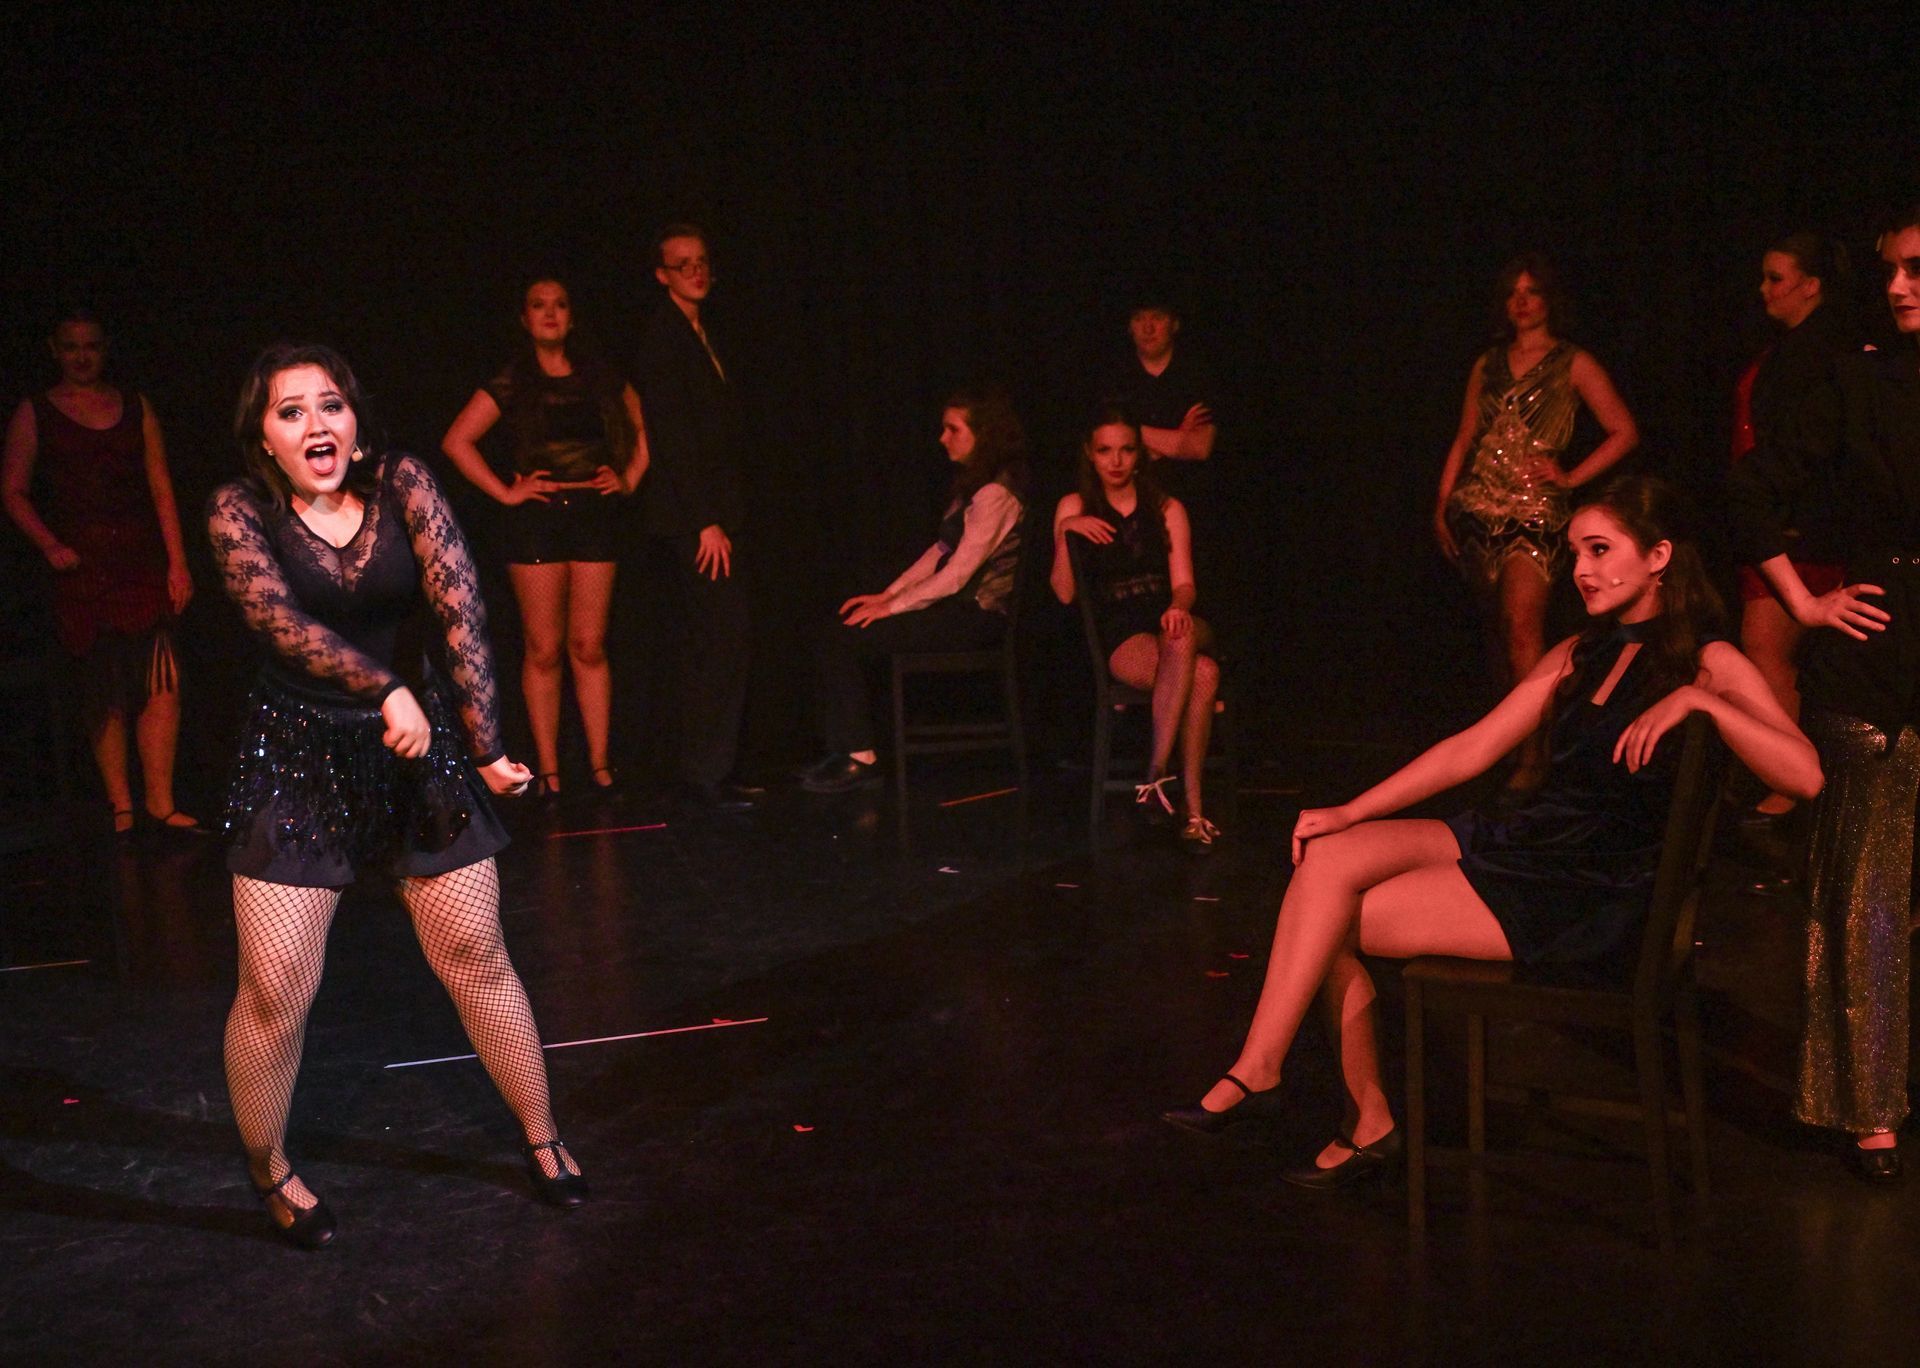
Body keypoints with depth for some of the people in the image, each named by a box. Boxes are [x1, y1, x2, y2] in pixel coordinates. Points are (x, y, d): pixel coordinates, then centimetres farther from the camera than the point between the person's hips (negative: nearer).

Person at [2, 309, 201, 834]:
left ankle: (160, 802, -3)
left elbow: (161, 488, 10)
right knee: (104, 695, 2)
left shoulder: (136, 408, 13)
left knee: (162, 684, -10)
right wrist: (51, 546, -9)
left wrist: (177, 562, 3)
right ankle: (120, 806, 10)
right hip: (80, 569, -1)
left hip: (143, 564, 1)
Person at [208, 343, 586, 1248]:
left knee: (476, 958, 6)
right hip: (298, 758, -1)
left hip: (419, 746, 1)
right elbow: (282, 620, -20)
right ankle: (268, 1173, 23)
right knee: (275, 993, -3)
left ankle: (542, 1140, 24)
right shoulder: (239, 511, -7)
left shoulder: (401, 485, -6)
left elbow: (461, 608, -13)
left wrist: (487, 744, -18)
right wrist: (387, 689, -31)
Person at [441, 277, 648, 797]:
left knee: (589, 646, 1)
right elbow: (457, 441, 1)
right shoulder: (512, 383, 4)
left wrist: (630, 478, 8)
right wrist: (505, 491, -4)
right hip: (537, 519, -2)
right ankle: (547, 770, 2)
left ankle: (600, 763, 4)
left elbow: (643, 429, 21)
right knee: (543, 649, -2)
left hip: (595, 514, 2)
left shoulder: (600, 377, 12)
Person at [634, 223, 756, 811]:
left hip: (709, 510, 9)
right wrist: (707, 522, -19)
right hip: (692, 514, -9)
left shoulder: (698, 332, 19)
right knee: (727, 633, -13)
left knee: (710, 640, 10)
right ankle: (708, 773, -8)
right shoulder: (663, 337, -9)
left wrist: (719, 515, 12)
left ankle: (704, 770, 17)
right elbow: (673, 437, -15)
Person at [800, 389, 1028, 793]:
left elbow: (957, 574, -20)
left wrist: (891, 607, -13)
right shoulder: (972, 484, 15)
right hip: (955, 604, 10)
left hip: (976, 615, -10)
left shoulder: (995, 494, -17)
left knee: (841, 641, -15)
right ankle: (841, 749, -1)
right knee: (835, 628, 0)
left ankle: (859, 756, -5)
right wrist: (887, 594, 8)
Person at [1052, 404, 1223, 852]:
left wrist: (1178, 609, -16)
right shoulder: (1075, 508, 14)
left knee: (1183, 639, -40)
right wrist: (1065, 533, -9)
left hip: (1172, 626, 2)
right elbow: (1064, 593, 5)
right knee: (1202, 674, -37)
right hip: (1120, 639, -2)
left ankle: (1157, 775, -42)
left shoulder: (1167, 509, 19)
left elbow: (1184, 584, 8)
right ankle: (1193, 809, -41)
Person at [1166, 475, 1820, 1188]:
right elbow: (1471, 749, 11)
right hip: (1522, 841, 7)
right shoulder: (1576, 656, 16)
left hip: (1592, 900, -7)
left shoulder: (1710, 663, -4)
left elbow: (1805, 776, -18)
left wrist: (1698, 698, -24)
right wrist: (1349, 813, 3)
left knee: (1331, 922, -15)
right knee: (1327, 857, -14)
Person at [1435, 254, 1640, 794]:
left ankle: (1532, 752, -16)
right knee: (1502, 623, 7)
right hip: (1478, 505, 4)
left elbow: (1624, 432, 3)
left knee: (1522, 623, -16)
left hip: (1534, 508, -4)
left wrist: (1570, 477, -3)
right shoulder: (1489, 364, 18)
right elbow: (1465, 438, 18)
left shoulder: (1572, 364, 6)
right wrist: (1442, 503, 10)